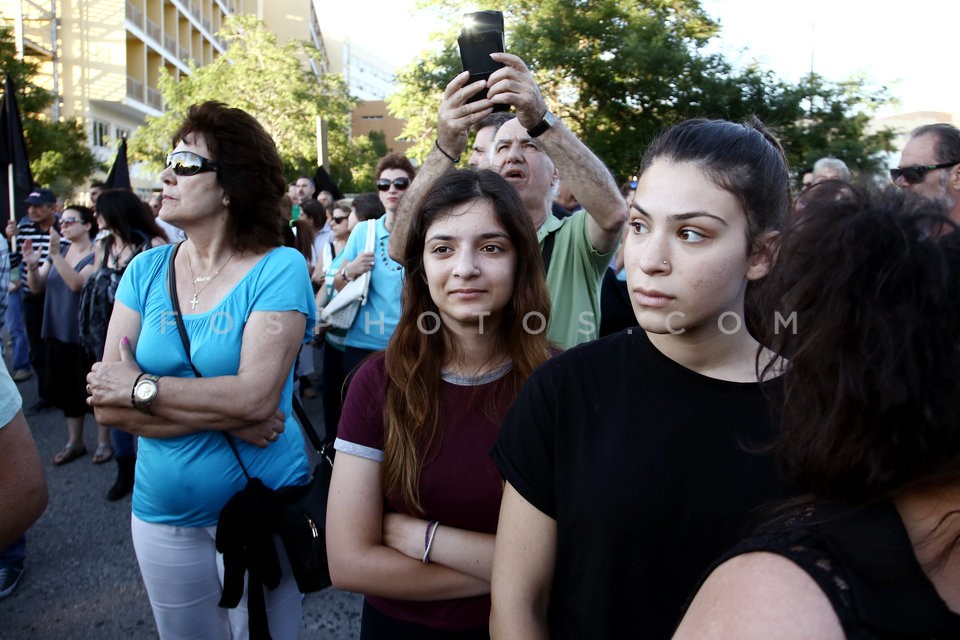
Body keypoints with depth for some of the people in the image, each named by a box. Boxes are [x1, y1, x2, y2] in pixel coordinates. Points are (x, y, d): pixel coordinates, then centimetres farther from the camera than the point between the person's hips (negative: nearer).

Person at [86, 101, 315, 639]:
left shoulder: (279, 268, -14)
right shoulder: (147, 270, 0)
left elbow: (256, 395, -25)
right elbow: (108, 406, -8)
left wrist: (142, 387, -15)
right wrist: (225, 416, -18)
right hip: (163, 515, 5)